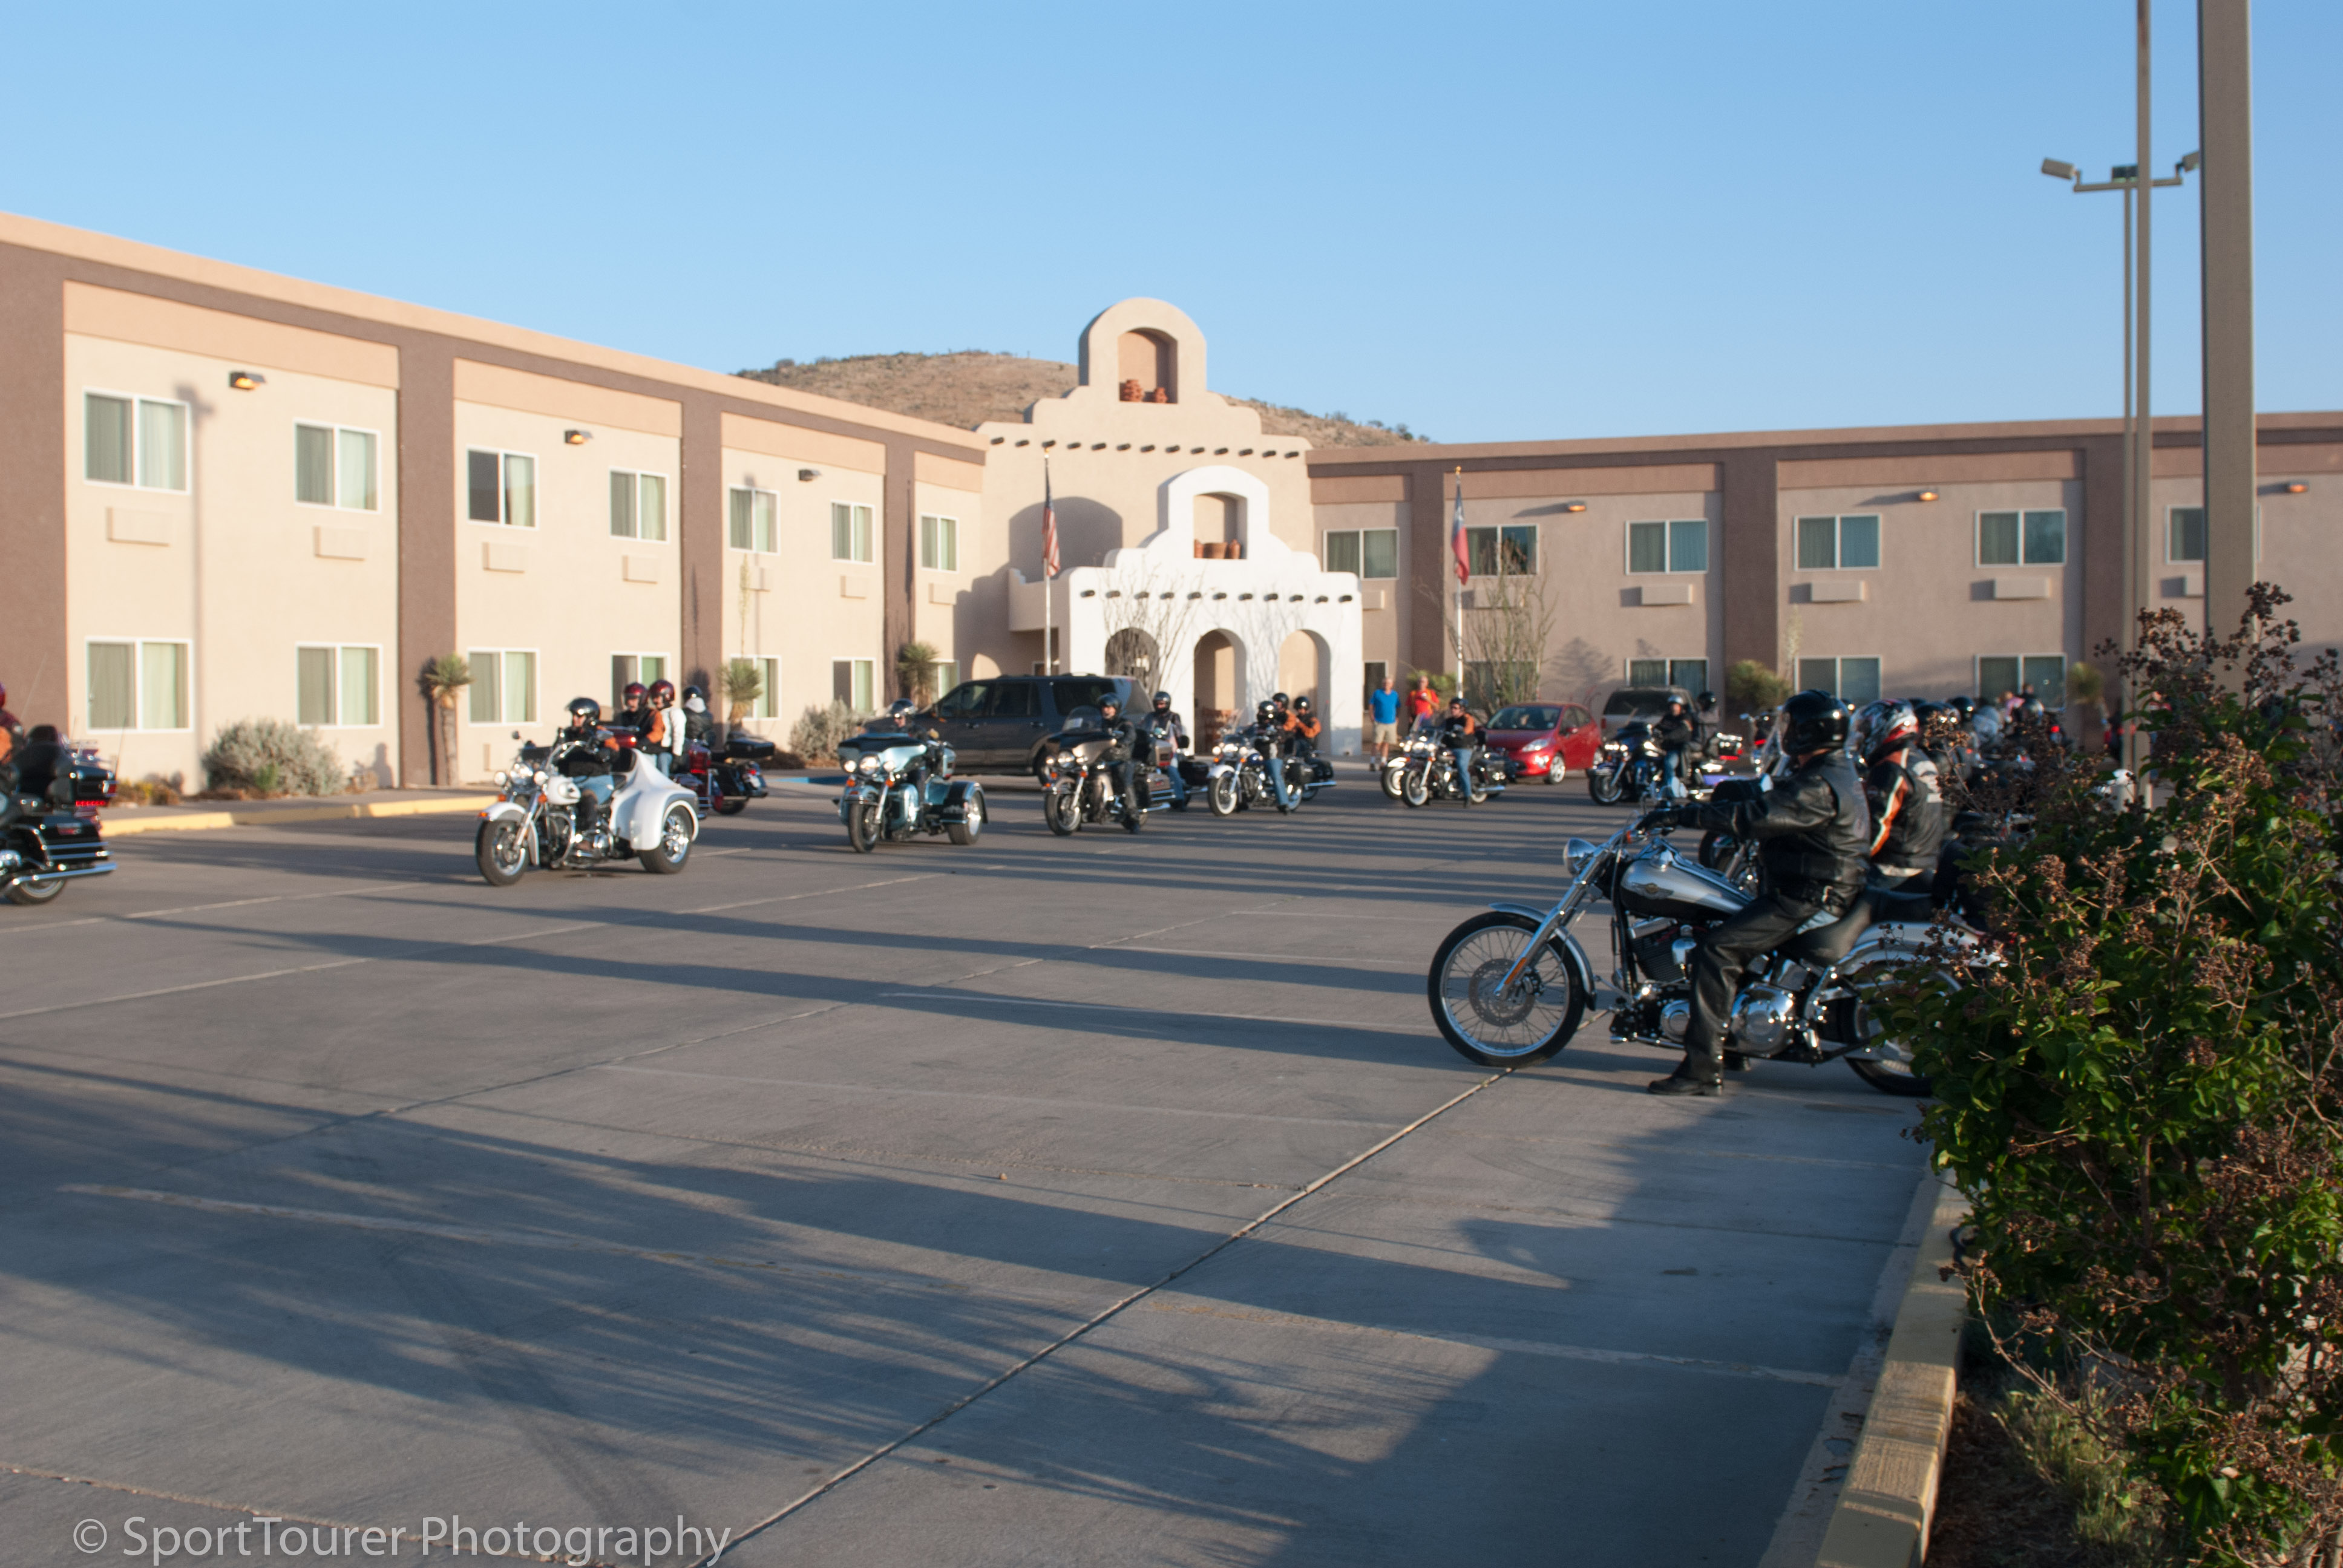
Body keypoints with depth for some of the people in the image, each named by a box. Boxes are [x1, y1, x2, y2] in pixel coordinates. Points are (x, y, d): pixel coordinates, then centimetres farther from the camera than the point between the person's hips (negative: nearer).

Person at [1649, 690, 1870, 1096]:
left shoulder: (1820, 787, -21)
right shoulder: (1835, 771, 14)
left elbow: (1755, 816, -30)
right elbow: (1769, 800, 23)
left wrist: (1685, 815, -28)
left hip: (1808, 901, -11)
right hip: (1815, 891, 11)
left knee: (1717, 949, -22)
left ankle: (1702, 1068, -25)